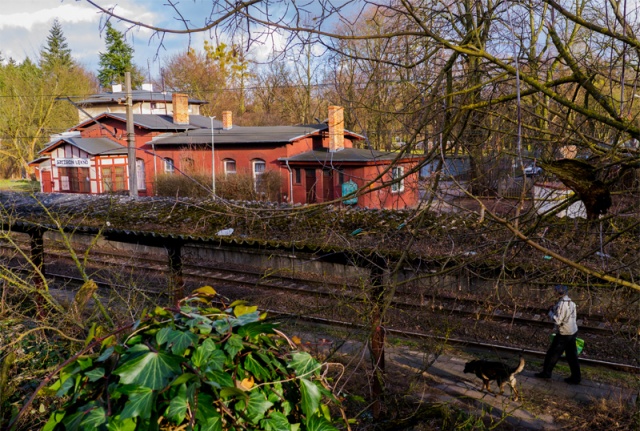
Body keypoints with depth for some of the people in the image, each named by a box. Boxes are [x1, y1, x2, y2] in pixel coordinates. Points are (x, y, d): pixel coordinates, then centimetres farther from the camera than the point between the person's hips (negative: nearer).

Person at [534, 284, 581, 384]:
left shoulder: (562, 304, -22)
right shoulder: (571, 302, 6)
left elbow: (557, 320, -23)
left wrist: (550, 312, -9)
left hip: (564, 334, -8)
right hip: (573, 332, 8)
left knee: (552, 354, 7)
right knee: (572, 356, 12)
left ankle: (546, 372, 18)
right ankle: (575, 378, 17)